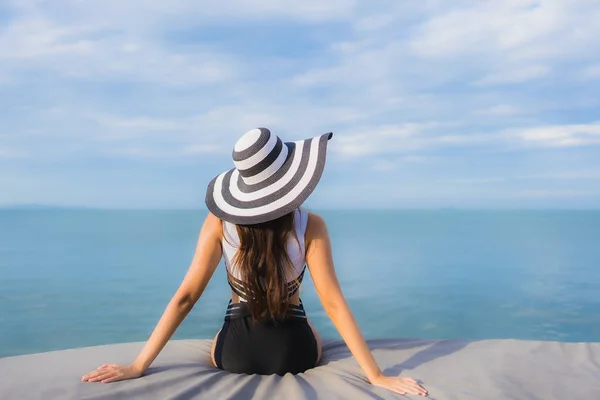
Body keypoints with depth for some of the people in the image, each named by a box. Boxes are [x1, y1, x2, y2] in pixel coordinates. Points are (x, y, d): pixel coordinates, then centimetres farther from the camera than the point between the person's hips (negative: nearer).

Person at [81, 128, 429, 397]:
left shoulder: (219, 222, -15)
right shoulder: (311, 226, -18)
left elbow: (185, 297, -15)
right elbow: (333, 302, -20)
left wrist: (138, 366, -9)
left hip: (235, 354, 1)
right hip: (295, 352, 0)